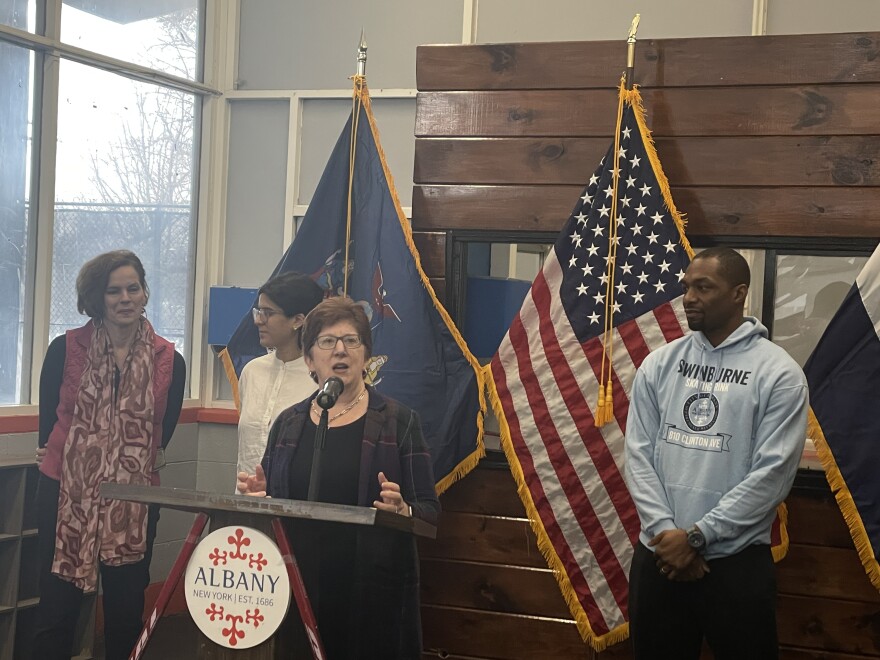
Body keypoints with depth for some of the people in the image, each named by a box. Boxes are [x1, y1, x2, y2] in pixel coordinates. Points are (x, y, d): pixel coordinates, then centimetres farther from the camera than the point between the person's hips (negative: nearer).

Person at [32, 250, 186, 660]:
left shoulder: (169, 361, -1)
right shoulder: (65, 349, -2)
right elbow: (48, 418, 6)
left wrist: (140, 461, 7)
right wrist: (71, 457, 8)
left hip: (134, 500, 1)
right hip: (66, 494, -1)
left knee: (126, 611, 9)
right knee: (57, 609, 3)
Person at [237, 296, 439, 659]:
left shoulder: (398, 421, 2)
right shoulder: (288, 423, 12)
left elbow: (429, 510, -2)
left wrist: (402, 510, -22)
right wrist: (258, 494, -3)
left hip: (373, 593, -2)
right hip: (296, 588, 3)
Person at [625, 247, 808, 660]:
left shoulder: (778, 372, -8)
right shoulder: (658, 365, 4)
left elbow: (772, 475, -13)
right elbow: (638, 455, 1)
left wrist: (696, 536, -15)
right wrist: (667, 533, -12)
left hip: (737, 564, -3)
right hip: (657, 557, 4)